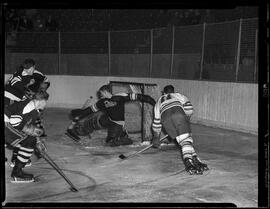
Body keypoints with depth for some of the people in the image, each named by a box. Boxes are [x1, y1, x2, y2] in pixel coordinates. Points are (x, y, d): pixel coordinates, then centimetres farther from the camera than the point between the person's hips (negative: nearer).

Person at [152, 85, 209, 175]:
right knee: (186, 139, -8)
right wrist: (187, 120, 29)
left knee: (182, 141, -3)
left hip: (165, 119, 2)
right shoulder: (178, 95, 34)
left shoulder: (159, 102, 41)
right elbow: (189, 108, 15)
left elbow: (156, 121, 40)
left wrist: (156, 138, 47)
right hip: (178, 113, -2)